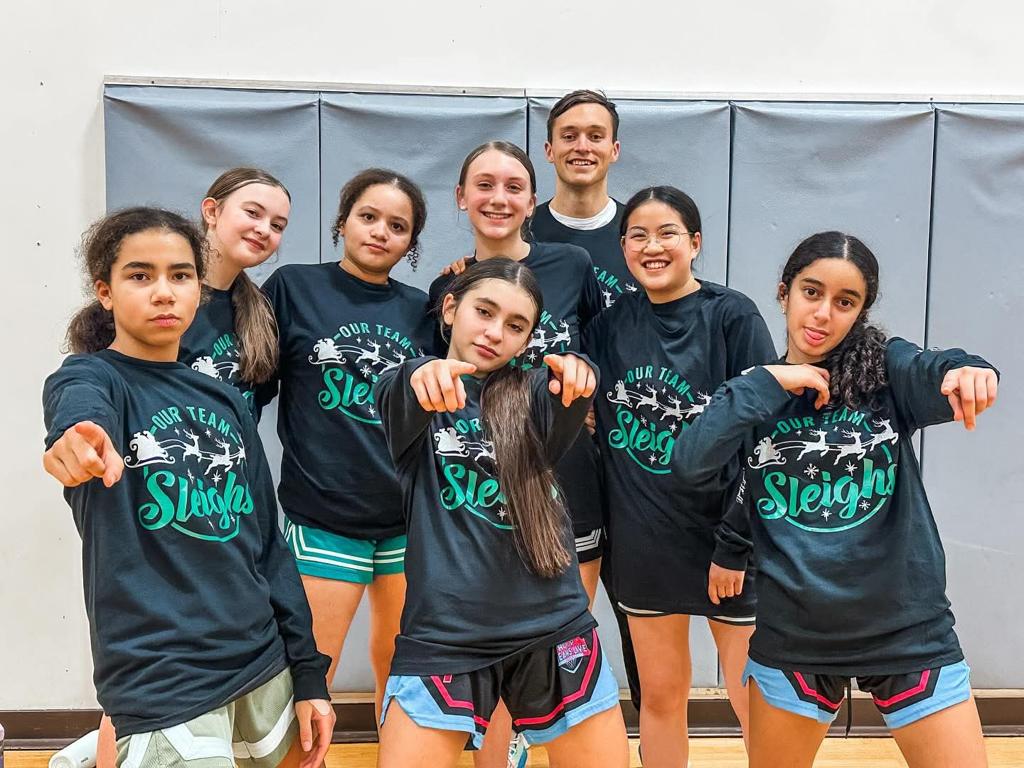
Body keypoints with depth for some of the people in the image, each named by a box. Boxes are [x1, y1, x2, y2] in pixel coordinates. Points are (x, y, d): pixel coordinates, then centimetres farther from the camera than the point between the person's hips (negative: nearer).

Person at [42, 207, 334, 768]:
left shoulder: (227, 402, 9)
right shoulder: (91, 379, -5)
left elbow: (267, 543, 10)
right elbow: (81, 404, -31)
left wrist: (307, 674, 9)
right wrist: (80, 435, -54)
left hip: (263, 668, 6)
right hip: (162, 689, -6)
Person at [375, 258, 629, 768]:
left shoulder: (530, 396, 6)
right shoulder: (411, 395, 2)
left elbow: (568, 406, -16)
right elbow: (402, 397, -22)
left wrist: (576, 373, -40)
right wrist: (425, 376, -45)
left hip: (551, 628, 2)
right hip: (443, 635, -2)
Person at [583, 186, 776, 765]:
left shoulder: (732, 315, -9)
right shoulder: (611, 323, 2)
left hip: (724, 538, -3)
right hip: (642, 541, 3)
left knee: (757, 702, 7)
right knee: (661, 697, 15)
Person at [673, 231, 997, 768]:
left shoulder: (886, 369, -3)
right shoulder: (756, 391, 1)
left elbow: (936, 375, -25)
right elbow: (689, 464, -15)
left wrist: (967, 372, -47)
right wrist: (766, 383, -17)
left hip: (907, 629, -1)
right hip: (793, 633, 2)